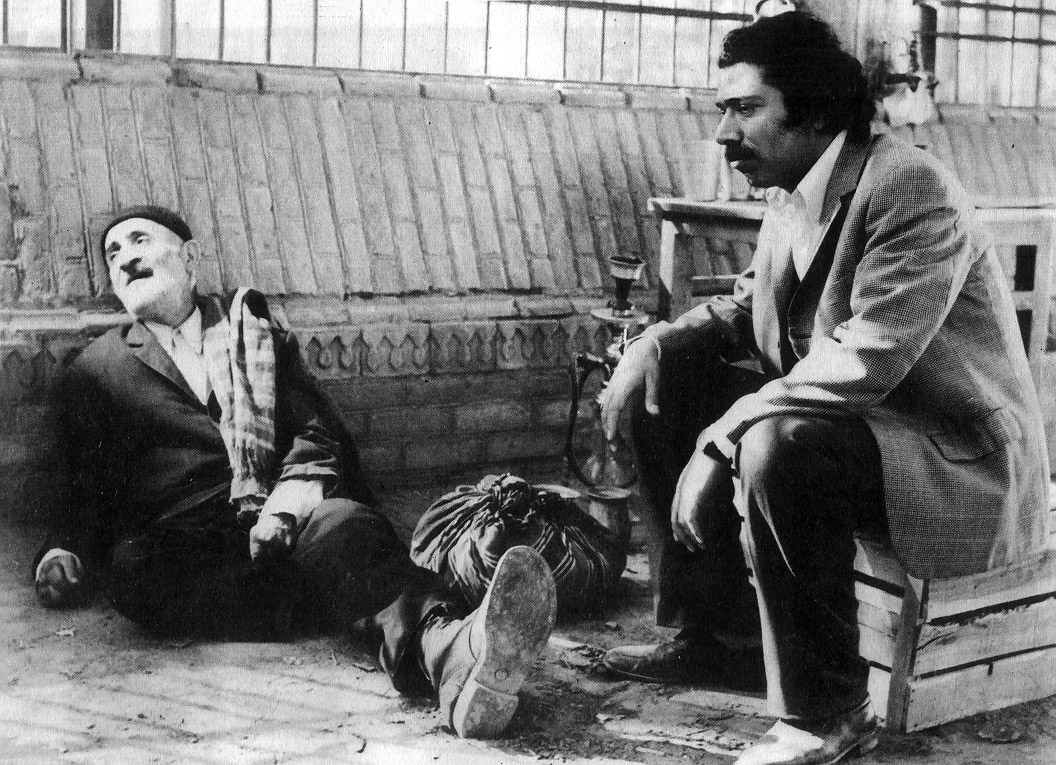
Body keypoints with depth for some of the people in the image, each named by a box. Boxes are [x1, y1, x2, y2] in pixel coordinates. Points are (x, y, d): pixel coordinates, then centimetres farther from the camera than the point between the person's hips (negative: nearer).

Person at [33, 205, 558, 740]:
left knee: (336, 520, -33)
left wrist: (281, 510, -8)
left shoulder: (252, 329, 23)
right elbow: (88, 497, 21)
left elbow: (318, 436, 12)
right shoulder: (93, 373, 23)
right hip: (178, 552, 0)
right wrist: (64, 556, -2)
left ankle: (454, 656, -62)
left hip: (275, 531, 0)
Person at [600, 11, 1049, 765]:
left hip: (963, 458, -9)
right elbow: (748, 308, 17)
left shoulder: (911, 190, -23)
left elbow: (862, 362, -31)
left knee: (779, 448, -35)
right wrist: (654, 343, -2)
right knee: (667, 372, 3)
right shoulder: (794, 194, 4)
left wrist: (719, 438, -28)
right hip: (843, 414, 9)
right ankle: (703, 630, 11)